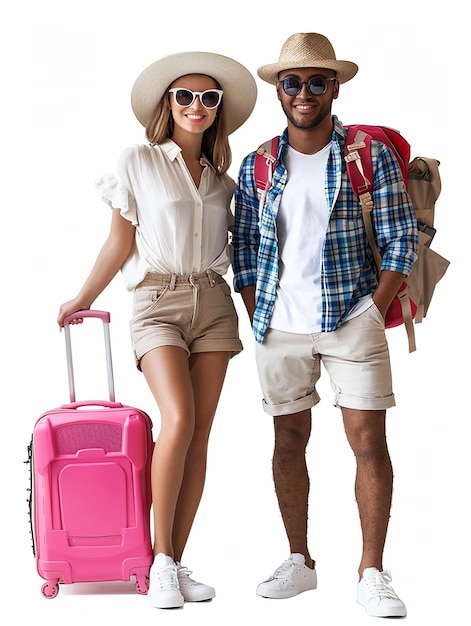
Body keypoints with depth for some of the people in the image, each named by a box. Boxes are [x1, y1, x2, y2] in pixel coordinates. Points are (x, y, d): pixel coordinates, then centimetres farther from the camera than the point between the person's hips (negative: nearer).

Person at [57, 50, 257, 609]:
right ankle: (160, 560, -10)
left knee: (199, 434, -2)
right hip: (157, 301, -4)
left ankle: (176, 563, 4)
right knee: (178, 421, -22)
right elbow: (120, 242, 6)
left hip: (213, 302, 4)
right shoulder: (137, 163, 4)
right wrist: (83, 299, 7)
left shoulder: (222, 180, 15)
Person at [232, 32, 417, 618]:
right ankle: (299, 562, 22)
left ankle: (372, 573, 4)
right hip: (279, 328, 3)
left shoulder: (371, 157, -1)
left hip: (352, 322, -2)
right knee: (289, 442, 9)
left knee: (370, 443, -4)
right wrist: (259, 321, 3)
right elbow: (244, 251, 10)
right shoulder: (257, 165, 6)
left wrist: (371, 316, -7)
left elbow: (400, 243, -2)